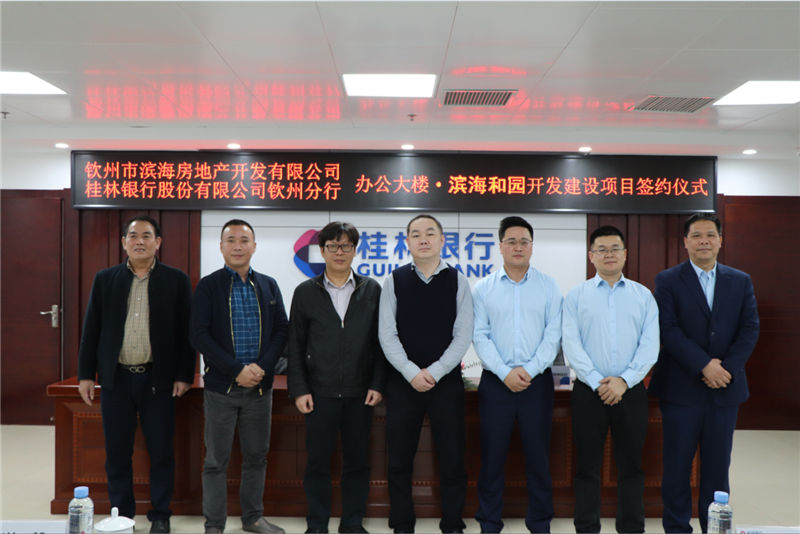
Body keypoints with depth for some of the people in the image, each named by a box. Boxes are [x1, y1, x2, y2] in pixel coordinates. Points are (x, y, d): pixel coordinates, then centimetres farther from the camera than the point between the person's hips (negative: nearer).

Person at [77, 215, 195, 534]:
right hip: (116, 378, 2)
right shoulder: (105, 279, 6)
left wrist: (184, 375, -4)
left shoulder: (176, 280, 0)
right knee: (117, 452, 9)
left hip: (158, 379, -2)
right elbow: (91, 329, 7)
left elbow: (186, 331, 0)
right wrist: (85, 374, 3)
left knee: (161, 451, 5)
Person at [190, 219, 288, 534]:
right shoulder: (208, 286, -1)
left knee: (256, 455, 12)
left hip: (260, 386, 3)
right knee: (216, 460, 4)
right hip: (221, 386, -3)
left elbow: (281, 330, 6)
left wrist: (262, 367, -10)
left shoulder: (268, 286, 9)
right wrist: (237, 370, -15)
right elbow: (199, 335, -8)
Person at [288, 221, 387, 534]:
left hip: (360, 393, 1)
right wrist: (298, 389, -2)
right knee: (318, 462, 6)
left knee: (358, 461, 8)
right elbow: (296, 346, 4)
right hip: (320, 392, 0)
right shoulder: (305, 293, 5)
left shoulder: (372, 291, 6)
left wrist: (377, 385, -2)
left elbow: (381, 341, 5)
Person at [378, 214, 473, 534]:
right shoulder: (395, 281, 3)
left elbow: (463, 335, -2)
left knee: (452, 460, 4)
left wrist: (434, 372, -11)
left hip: (446, 381, 0)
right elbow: (387, 334, -2)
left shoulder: (457, 281, 2)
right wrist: (412, 373, -11)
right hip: (403, 382, 1)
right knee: (399, 461, 7)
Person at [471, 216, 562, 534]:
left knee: (538, 454, 6)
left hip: (537, 381, 0)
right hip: (496, 381, 0)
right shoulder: (483, 289, 4)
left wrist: (529, 369, -12)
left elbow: (553, 335, -2)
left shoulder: (548, 287, 5)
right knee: (492, 455, 5)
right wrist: (505, 373, -11)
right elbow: (480, 337, -2)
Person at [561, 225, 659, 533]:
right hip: (589, 392, -1)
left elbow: (650, 344, 0)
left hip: (631, 391, 1)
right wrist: (598, 382, -14)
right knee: (587, 467, 5)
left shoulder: (643, 295, 8)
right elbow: (571, 345, -4)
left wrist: (624, 380, -12)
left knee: (631, 466, 9)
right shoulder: (576, 296, 4)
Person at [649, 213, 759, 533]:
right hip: (681, 387, -2)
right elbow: (668, 329, -9)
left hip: (725, 387, 3)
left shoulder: (741, 282, 9)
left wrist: (727, 368, -11)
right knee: (677, 464, 3)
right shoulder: (668, 281, 0)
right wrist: (704, 365, -16)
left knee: (718, 464, 9)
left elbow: (750, 329, 3)